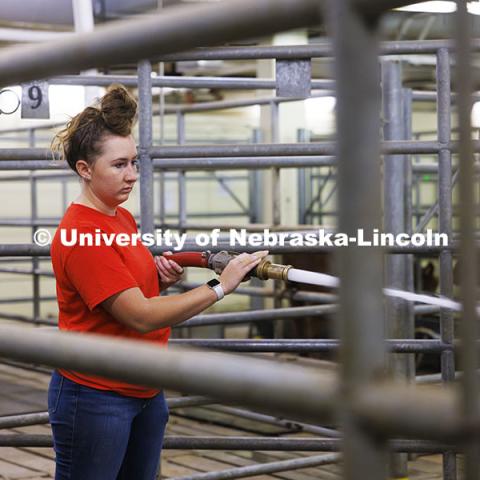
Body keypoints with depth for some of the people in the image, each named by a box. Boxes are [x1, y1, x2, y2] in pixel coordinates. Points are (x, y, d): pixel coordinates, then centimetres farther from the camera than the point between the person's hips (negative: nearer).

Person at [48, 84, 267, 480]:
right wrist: (220, 286, -24)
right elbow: (141, 317, -24)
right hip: (96, 398, -8)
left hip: (146, 391, 8)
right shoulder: (81, 236, -20)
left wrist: (161, 278, -2)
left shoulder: (123, 218, 7)